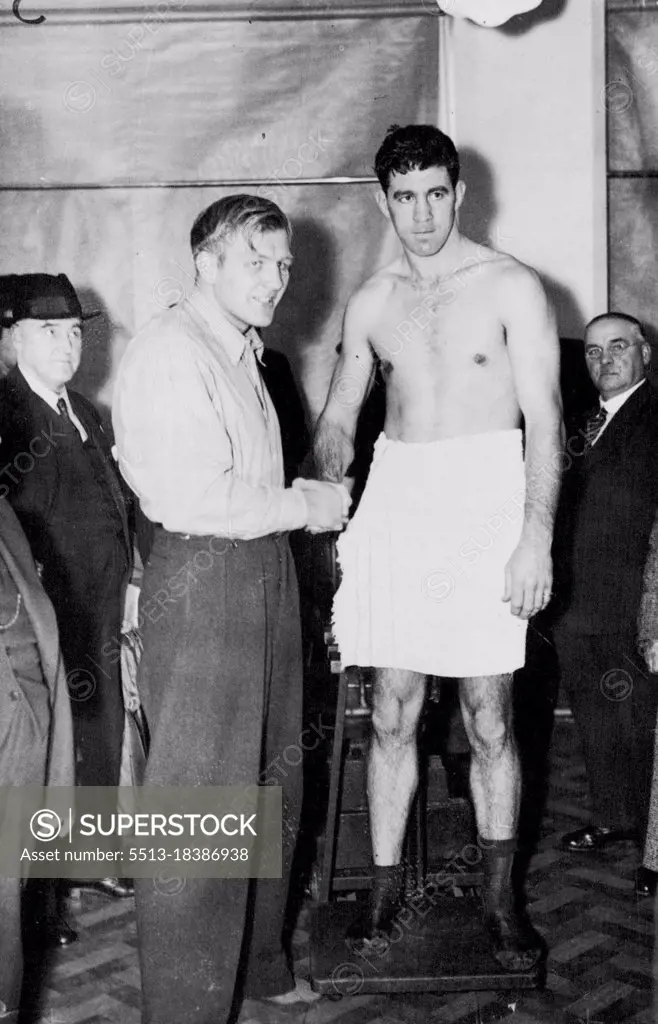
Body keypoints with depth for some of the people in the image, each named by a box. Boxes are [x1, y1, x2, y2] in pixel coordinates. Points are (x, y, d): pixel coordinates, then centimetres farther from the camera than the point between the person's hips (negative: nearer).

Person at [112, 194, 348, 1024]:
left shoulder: (240, 351, 20)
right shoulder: (169, 349, -13)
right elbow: (196, 498, -21)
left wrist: (305, 497, 5)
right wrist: (304, 506, -12)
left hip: (263, 574, 10)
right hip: (201, 581, -10)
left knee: (270, 789, 18)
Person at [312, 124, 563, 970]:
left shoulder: (511, 288, -2)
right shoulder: (370, 304, 10)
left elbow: (544, 421, -5)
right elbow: (338, 420, 17)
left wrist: (537, 538, -13)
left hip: (486, 504, -3)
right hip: (394, 503, 3)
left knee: (489, 718, 2)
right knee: (393, 713, 7)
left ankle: (499, 899, 17)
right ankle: (385, 885, 21)